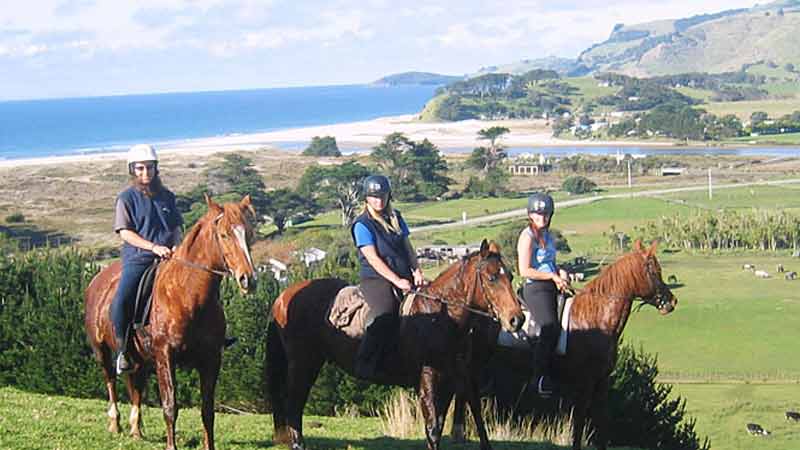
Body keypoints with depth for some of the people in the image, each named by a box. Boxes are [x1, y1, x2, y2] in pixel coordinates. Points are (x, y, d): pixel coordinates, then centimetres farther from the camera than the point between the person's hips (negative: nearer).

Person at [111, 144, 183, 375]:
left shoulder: (167, 196, 17)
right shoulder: (127, 198, 4)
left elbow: (177, 228, 22)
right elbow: (126, 233, -5)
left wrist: (176, 245, 0)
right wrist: (154, 247, -16)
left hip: (169, 257, 4)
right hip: (137, 258, -4)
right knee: (121, 301, -26)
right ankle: (122, 350, -9)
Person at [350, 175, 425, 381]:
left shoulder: (396, 218, 17)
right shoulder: (362, 225, -4)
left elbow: (408, 248, 19)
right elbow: (373, 259, -12)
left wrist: (417, 271, 2)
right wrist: (397, 281, -17)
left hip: (403, 277, 7)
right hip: (376, 279, -7)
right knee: (385, 315, -30)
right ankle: (365, 367, -28)